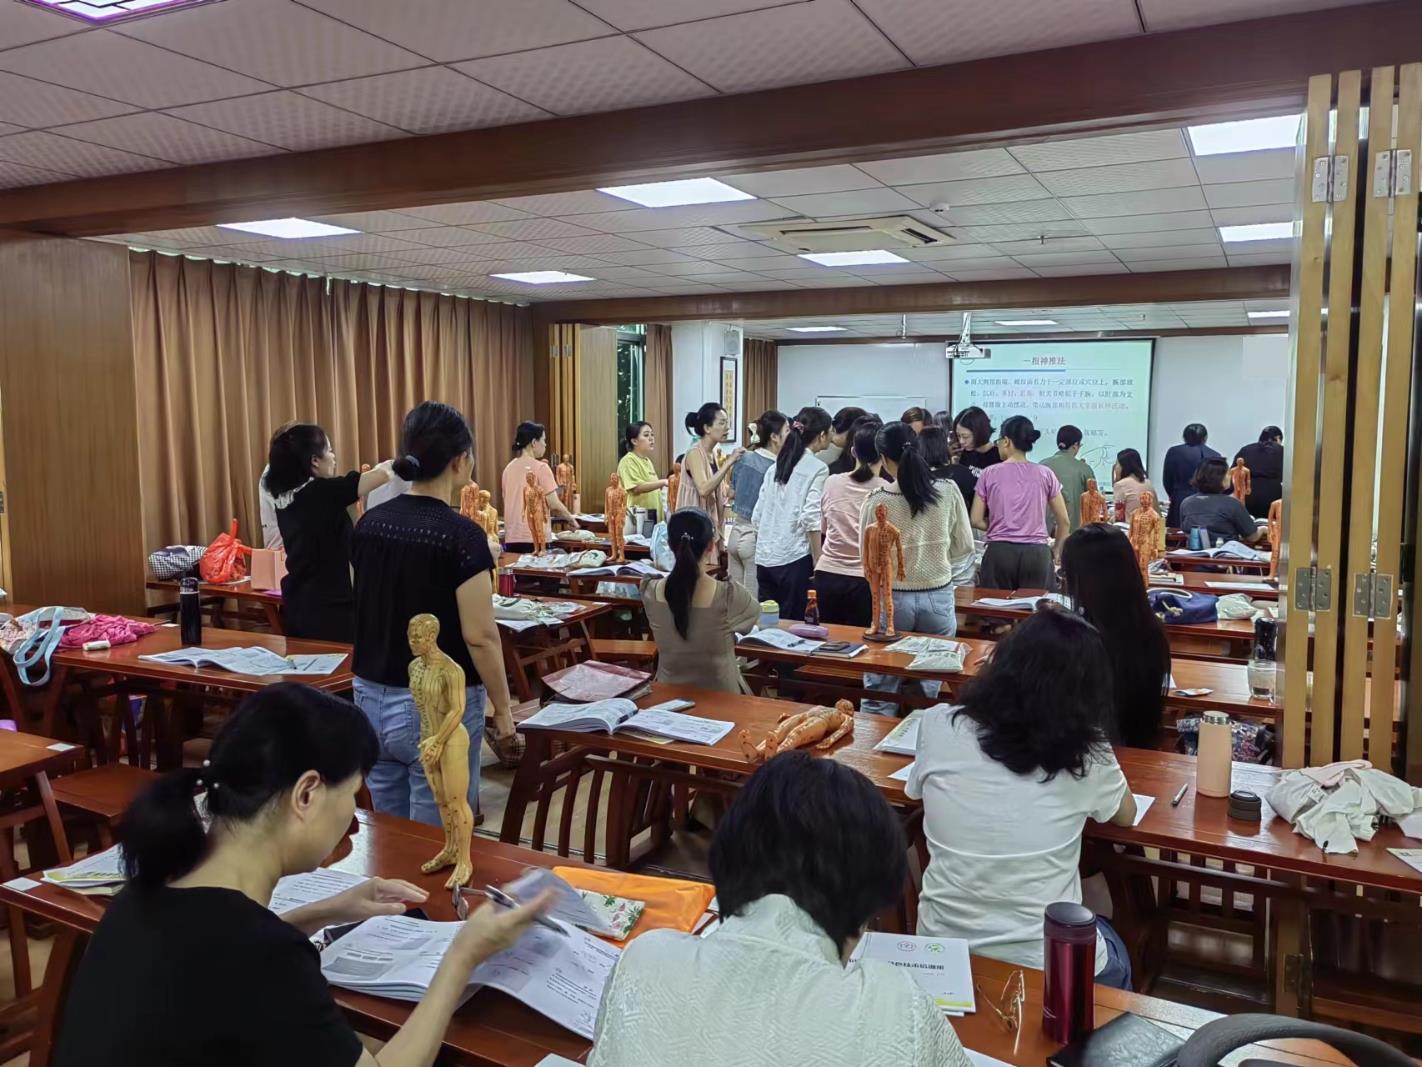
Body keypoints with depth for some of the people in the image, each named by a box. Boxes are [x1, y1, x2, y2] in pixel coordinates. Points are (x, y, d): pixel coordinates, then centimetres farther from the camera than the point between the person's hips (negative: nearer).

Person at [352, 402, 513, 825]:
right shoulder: (462, 534, -18)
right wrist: (502, 708, -6)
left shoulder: (370, 523, 2)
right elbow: (479, 636, -18)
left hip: (371, 699, 7)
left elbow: (367, 611, 11)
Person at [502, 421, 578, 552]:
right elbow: (554, 504, -11)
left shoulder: (508, 468, 10)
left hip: (512, 539, 6)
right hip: (535, 539, -6)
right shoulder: (540, 468, -9)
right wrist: (571, 519, 6)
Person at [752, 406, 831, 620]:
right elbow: (811, 519, -14)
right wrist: (818, 564, -10)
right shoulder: (817, 469, -6)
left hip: (764, 557, 6)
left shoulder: (776, 466, 13)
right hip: (794, 558, -6)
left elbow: (757, 516, 11)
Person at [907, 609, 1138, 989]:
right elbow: (1126, 815, 8)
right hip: (1047, 962, -2)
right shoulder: (1086, 753, -15)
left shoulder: (938, 726, -12)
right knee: (1114, 964, 35)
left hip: (942, 950, 3)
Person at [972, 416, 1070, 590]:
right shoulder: (1045, 474, 5)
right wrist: (1056, 552, 19)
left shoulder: (989, 474, 2)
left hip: (999, 552, 0)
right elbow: (1064, 521, 8)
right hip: (1037, 553, 1)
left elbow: (976, 521, 4)